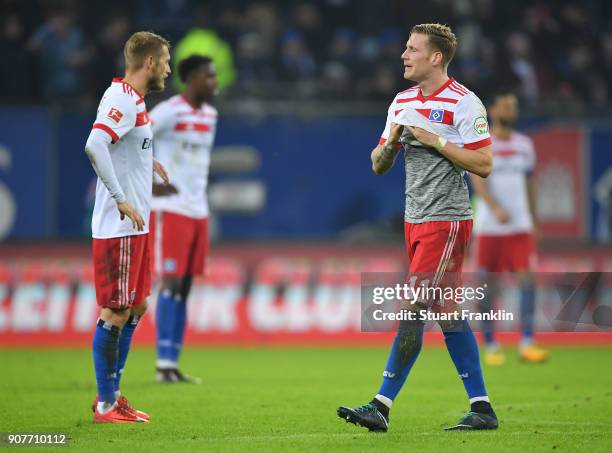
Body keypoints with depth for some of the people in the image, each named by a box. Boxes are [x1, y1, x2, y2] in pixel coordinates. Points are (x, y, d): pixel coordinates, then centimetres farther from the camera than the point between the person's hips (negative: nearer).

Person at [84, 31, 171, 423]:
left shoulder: (135, 100, 14)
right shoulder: (122, 100, -16)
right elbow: (94, 145, -29)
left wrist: (146, 163, 19)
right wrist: (121, 199, -28)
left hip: (135, 225, 10)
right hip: (119, 227, -10)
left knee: (136, 307, 14)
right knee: (116, 312, -5)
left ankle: (112, 394, 21)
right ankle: (105, 405, 2)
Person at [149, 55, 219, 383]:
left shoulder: (210, 115, 14)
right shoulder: (170, 111, -11)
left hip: (198, 210, 8)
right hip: (171, 209, -8)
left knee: (184, 287, 6)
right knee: (171, 283, -9)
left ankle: (173, 364, 9)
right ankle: (163, 364, -7)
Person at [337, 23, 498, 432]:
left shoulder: (464, 103, -10)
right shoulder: (402, 101, 13)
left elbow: (483, 165, -15)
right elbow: (379, 166, 15)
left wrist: (436, 141, -19)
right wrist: (391, 142, -6)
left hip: (446, 221, -8)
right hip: (416, 221, 8)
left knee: (412, 312, -11)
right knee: (447, 314, 9)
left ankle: (382, 406, -11)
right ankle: (482, 409, 13)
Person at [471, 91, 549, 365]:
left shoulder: (524, 144, 12)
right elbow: (478, 180, -15)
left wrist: (535, 221, 18)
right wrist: (496, 208, -31)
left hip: (521, 227, 3)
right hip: (489, 226, -3)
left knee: (527, 278, -10)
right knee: (488, 286, 0)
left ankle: (527, 344, -10)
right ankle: (490, 347, 10)